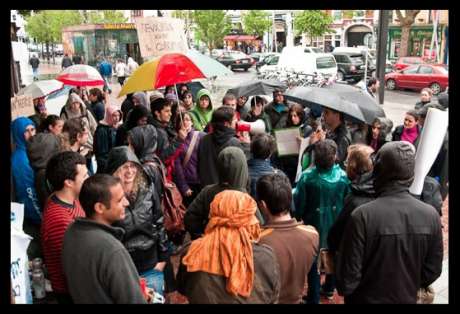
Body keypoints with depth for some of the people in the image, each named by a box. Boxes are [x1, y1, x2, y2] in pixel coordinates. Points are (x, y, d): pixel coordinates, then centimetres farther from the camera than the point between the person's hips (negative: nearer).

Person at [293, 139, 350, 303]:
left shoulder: (307, 176, -24)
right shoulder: (343, 176, -16)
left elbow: (299, 204, -15)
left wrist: (299, 218, 4)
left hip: (314, 223, -3)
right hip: (336, 223, 3)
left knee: (313, 260, 14)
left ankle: (314, 297, 22)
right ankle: (329, 288, 45)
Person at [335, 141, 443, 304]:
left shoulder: (363, 215, -27)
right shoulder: (430, 215, -15)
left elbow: (349, 274, -21)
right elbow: (433, 271, -4)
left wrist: (344, 289, 0)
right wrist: (410, 287, 14)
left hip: (367, 299, -3)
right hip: (407, 298, 3)